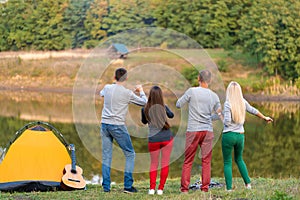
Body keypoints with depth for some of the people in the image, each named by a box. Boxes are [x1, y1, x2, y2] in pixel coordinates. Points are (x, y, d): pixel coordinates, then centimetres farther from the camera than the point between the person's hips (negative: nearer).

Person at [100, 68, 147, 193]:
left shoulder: (107, 88, 3)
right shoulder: (127, 93, -11)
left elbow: (101, 94, 28)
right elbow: (144, 102, 2)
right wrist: (141, 91, 21)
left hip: (104, 124, 5)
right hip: (118, 126, -5)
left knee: (106, 156, 9)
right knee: (130, 154, 7)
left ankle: (106, 186, 8)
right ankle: (128, 186, 1)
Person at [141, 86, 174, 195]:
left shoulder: (145, 109, -8)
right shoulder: (164, 107, -7)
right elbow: (171, 115, 16)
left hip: (153, 139, 0)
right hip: (167, 138, 0)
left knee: (153, 163, 13)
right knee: (165, 163, 9)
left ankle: (152, 188, 1)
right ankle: (160, 188, 6)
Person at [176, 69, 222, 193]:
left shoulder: (192, 91, -6)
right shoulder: (214, 96, 4)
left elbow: (178, 105, 3)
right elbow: (219, 113, 15)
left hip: (193, 131, -2)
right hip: (208, 131, 2)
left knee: (188, 161, 3)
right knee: (206, 161, 5)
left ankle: (184, 188, 1)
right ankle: (205, 188, 2)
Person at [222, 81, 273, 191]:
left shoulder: (227, 104, -13)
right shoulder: (243, 102, 3)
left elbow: (227, 122, -17)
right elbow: (253, 111, 18)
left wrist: (223, 119, 6)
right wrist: (265, 117, 34)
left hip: (229, 135, -5)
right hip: (240, 136, 5)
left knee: (227, 162, 5)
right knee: (239, 159, 25)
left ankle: (229, 188, -1)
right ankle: (248, 183, 16)